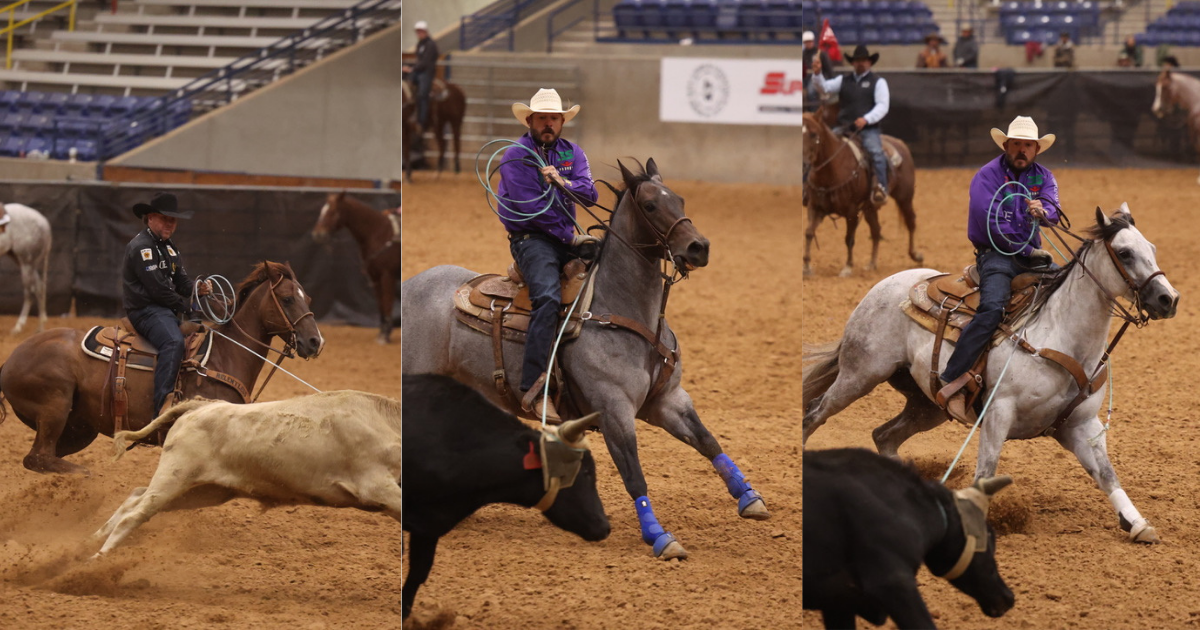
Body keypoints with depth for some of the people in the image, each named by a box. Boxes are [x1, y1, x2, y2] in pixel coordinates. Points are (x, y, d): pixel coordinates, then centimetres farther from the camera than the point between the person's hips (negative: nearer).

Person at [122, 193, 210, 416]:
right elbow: (158, 289, -17)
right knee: (174, 341, -34)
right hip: (146, 310, -10)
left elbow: (181, 282, 17)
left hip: (168, 311, 11)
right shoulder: (141, 247, -11)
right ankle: (162, 405, -43)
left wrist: (199, 289, -5)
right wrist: (186, 305, -10)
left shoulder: (169, 247, 20)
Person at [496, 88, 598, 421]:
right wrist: (571, 239, -11)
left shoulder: (572, 153, 13)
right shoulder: (517, 156, -6)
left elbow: (590, 193, 2)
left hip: (566, 238, 7)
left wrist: (563, 183, -19)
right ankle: (533, 389, -37)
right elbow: (531, 207, -13)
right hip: (530, 239, -7)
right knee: (548, 296, -30)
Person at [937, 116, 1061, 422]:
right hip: (996, 255, -6)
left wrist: (1043, 211, -33)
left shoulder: (1044, 177, 11)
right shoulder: (987, 176, -5)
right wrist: (1029, 251, -10)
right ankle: (952, 383, -36)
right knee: (992, 308, -31)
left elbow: (1053, 210, -8)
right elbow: (993, 225, -13)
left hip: (1031, 254, 6)